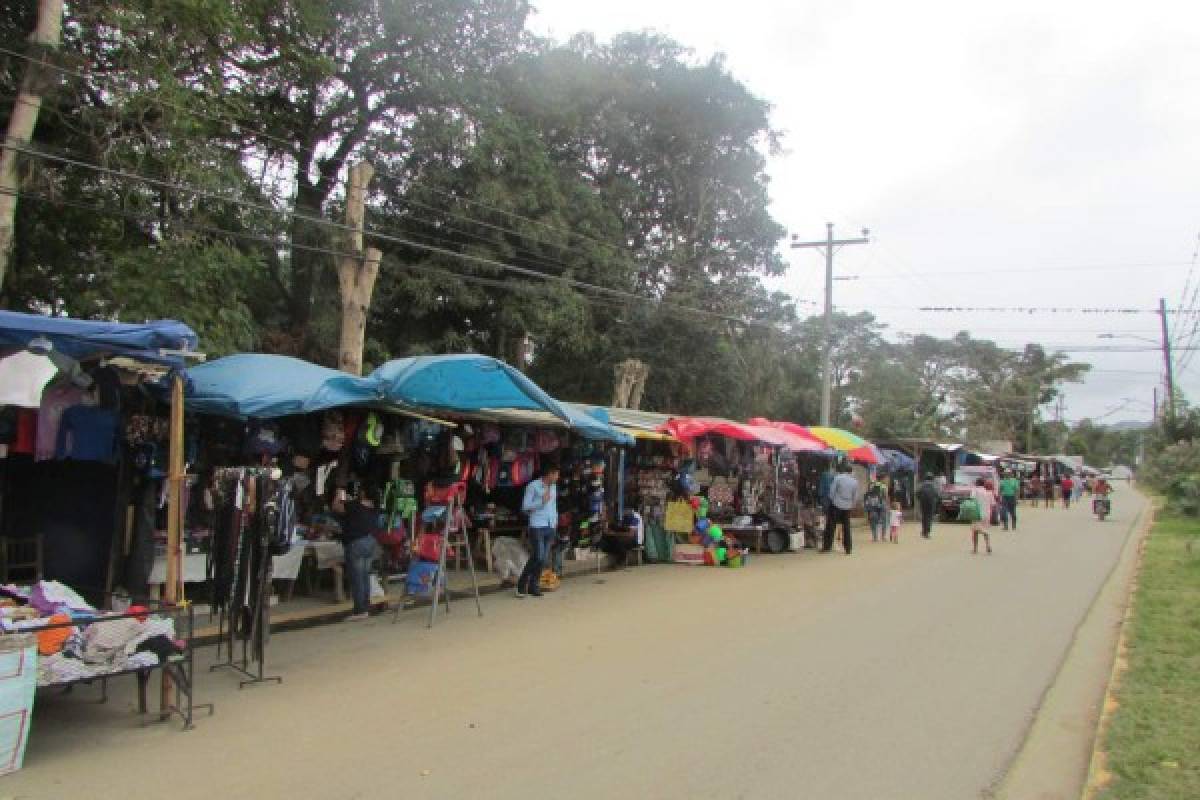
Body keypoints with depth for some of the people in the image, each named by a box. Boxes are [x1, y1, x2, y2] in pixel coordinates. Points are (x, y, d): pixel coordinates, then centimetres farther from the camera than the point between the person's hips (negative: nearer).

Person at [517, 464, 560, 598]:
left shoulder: (553, 487, 14)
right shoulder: (533, 486, -6)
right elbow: (525, 506, -7)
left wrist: (555, 520, 15)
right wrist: (542, 501, -14)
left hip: (550, 527, 7)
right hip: (537, 527, -6)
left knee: (543, 559, 5)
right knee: (538, 557, -11)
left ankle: (533, 586, 14)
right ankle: (522, 584, 4)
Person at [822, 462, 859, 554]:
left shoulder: (838, 478, -10)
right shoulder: (855, 482, 2)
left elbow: (832, 491, -9)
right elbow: (855, 497, 6)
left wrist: (832, 500, 6)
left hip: (836, 505, -3)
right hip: (847, 507, 3)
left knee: (831, 526, 2)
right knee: (846, 527, 9)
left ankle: (827, 547, 3)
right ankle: (848, 549, 10)